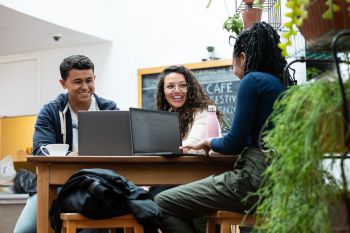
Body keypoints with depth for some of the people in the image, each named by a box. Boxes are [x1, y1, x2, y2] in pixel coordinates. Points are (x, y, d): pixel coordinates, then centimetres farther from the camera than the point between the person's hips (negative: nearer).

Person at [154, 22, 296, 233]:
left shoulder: (253, 80, -10)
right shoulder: (282, 83, 15)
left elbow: (235, 144, -11)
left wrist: (208, 143, 9)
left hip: (256, 177, -10)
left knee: (162, 204, -3)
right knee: (190, 202, 27)